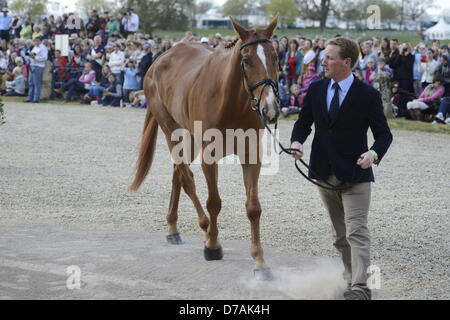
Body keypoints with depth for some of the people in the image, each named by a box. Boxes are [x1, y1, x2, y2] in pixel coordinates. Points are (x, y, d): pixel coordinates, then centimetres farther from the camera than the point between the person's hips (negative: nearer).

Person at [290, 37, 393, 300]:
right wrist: (297, 141, -11)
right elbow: (304, 122, 11)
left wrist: (374, 153, -26)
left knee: (356, 232, -12)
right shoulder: (316, 89, 3)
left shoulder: (368, 95, -10)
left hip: (355, 175, -5)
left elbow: (384, 133, -6)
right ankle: (352, 279, 25)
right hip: (325, 174, 6)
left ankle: (360, 287, -17)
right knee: (341, 235, 15)